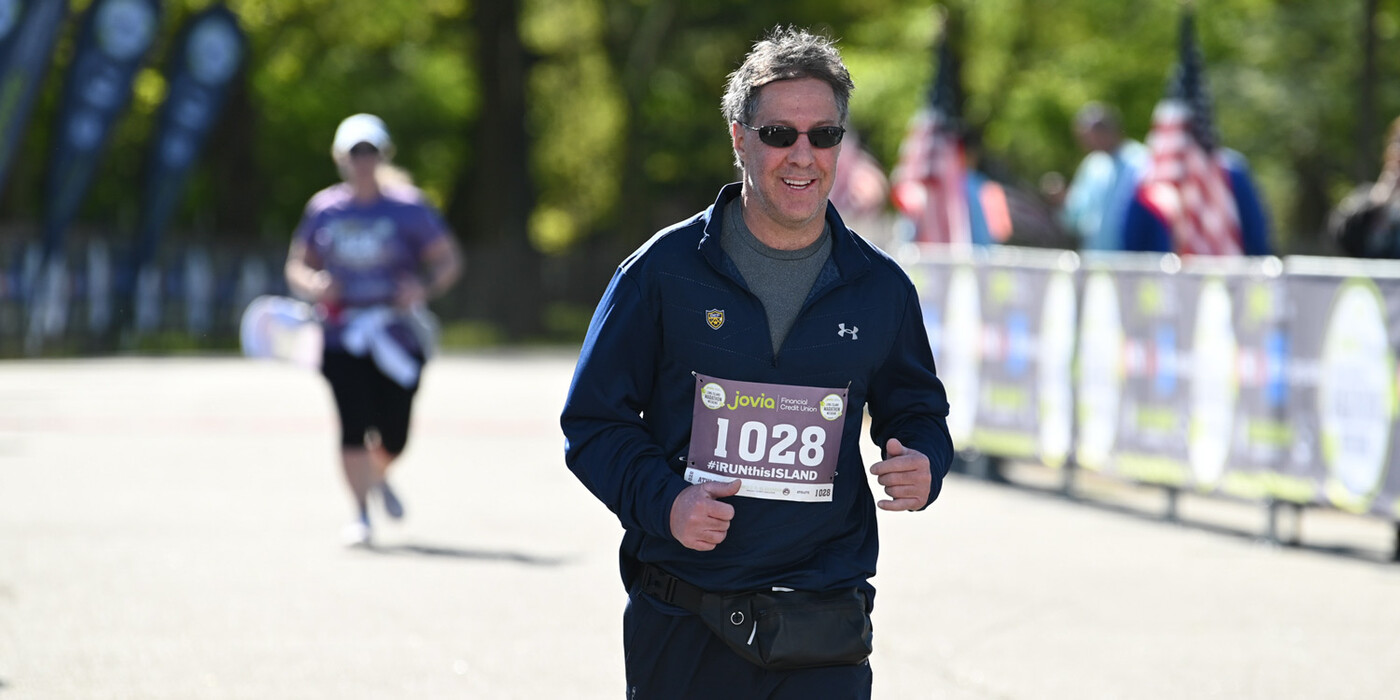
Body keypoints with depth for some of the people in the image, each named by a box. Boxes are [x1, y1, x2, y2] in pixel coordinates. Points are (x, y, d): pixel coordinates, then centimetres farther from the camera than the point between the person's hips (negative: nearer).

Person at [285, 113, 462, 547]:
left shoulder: (408, 207, -2)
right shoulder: (324, 209, 4)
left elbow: (449, 261, 1)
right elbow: (297, 265, 12)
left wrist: (424, 288, -19)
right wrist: (310, 285, -11)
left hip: (398, 336, 0)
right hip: (342, 336, 0)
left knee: (393, 436, 1)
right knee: (354, 425, -15)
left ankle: (379, 478, 37)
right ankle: (360, 514, -4)